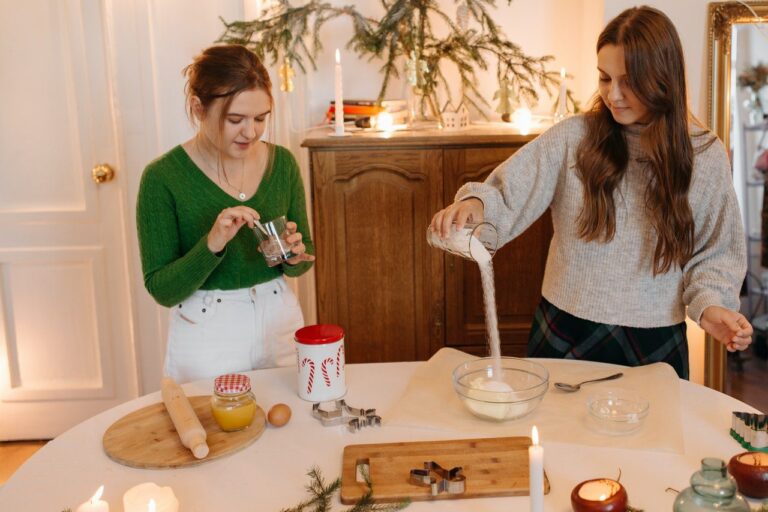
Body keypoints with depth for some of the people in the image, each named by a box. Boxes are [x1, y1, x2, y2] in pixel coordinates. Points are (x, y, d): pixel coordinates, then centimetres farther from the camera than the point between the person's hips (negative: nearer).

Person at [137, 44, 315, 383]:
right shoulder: (163, 177, -15)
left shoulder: (282, 163, -4)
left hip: (280, 324, 4)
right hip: (205, 338, -4)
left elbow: (302, 263, 5)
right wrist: (211, 245, -29)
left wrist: (295, 255, -17)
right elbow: (162, 290, -14)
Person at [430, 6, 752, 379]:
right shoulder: (574, 137, -7)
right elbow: (508, 197, -11)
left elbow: (714, 252, 4)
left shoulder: (704, 154, -3)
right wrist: (476, 202, -32)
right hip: (566, 334, 0)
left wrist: (709, 302, -14)